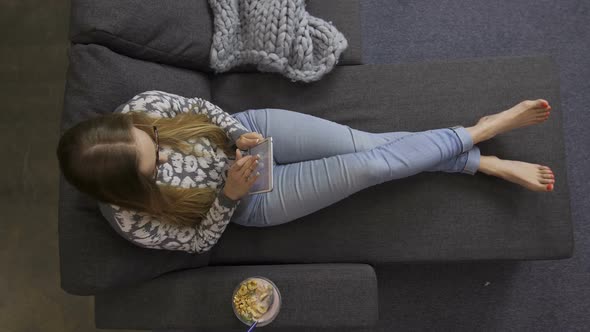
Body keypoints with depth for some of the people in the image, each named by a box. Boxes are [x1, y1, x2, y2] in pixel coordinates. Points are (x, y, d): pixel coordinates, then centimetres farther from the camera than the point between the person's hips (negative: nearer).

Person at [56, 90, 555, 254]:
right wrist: (229, 194, -26)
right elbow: (201, 238, -11)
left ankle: (489, 163, 11)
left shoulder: (140, 109, -18)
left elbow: (208, 112, -4)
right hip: (251, 201, -3)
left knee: (369, 143, -10)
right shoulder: (133, 221, -23)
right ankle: (481, 131, 9)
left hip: (250, 129, 3)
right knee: (372, 166, -16)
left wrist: (241, 139, -21)